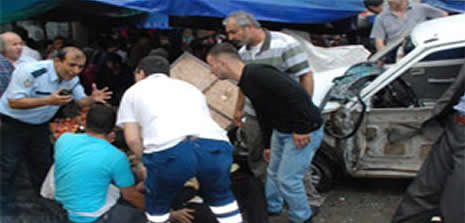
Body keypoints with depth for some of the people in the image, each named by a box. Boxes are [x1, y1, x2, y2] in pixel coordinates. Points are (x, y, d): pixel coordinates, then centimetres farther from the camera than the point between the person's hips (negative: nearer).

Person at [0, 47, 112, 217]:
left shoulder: (72, 78, -7)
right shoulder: (30, 72, -29)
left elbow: (80, 101, 3)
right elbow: (14, 102, -32)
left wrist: (92, 99, -22)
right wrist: (48, 100, -40)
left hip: (40, 125, 6)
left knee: (43, 165, 15)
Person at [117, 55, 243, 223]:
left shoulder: (133, 91, 29)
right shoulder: (189, 87, 38)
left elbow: (132, 139, 19)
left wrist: (146, 162, 36)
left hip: (169, 151, -3)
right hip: (214, 145, 3)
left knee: (157, 204, 27)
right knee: (220, 195, 32)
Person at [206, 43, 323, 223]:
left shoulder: (257, 74, -26)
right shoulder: (245, 82, 7)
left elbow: (298, 94, -33)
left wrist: (301, 129, -26)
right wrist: (267, 145, 25)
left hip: (304, 132, -9)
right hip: (281, 131, 10)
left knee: (288, 179, -1)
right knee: (273, 173, 20)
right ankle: (271, 208, 41)